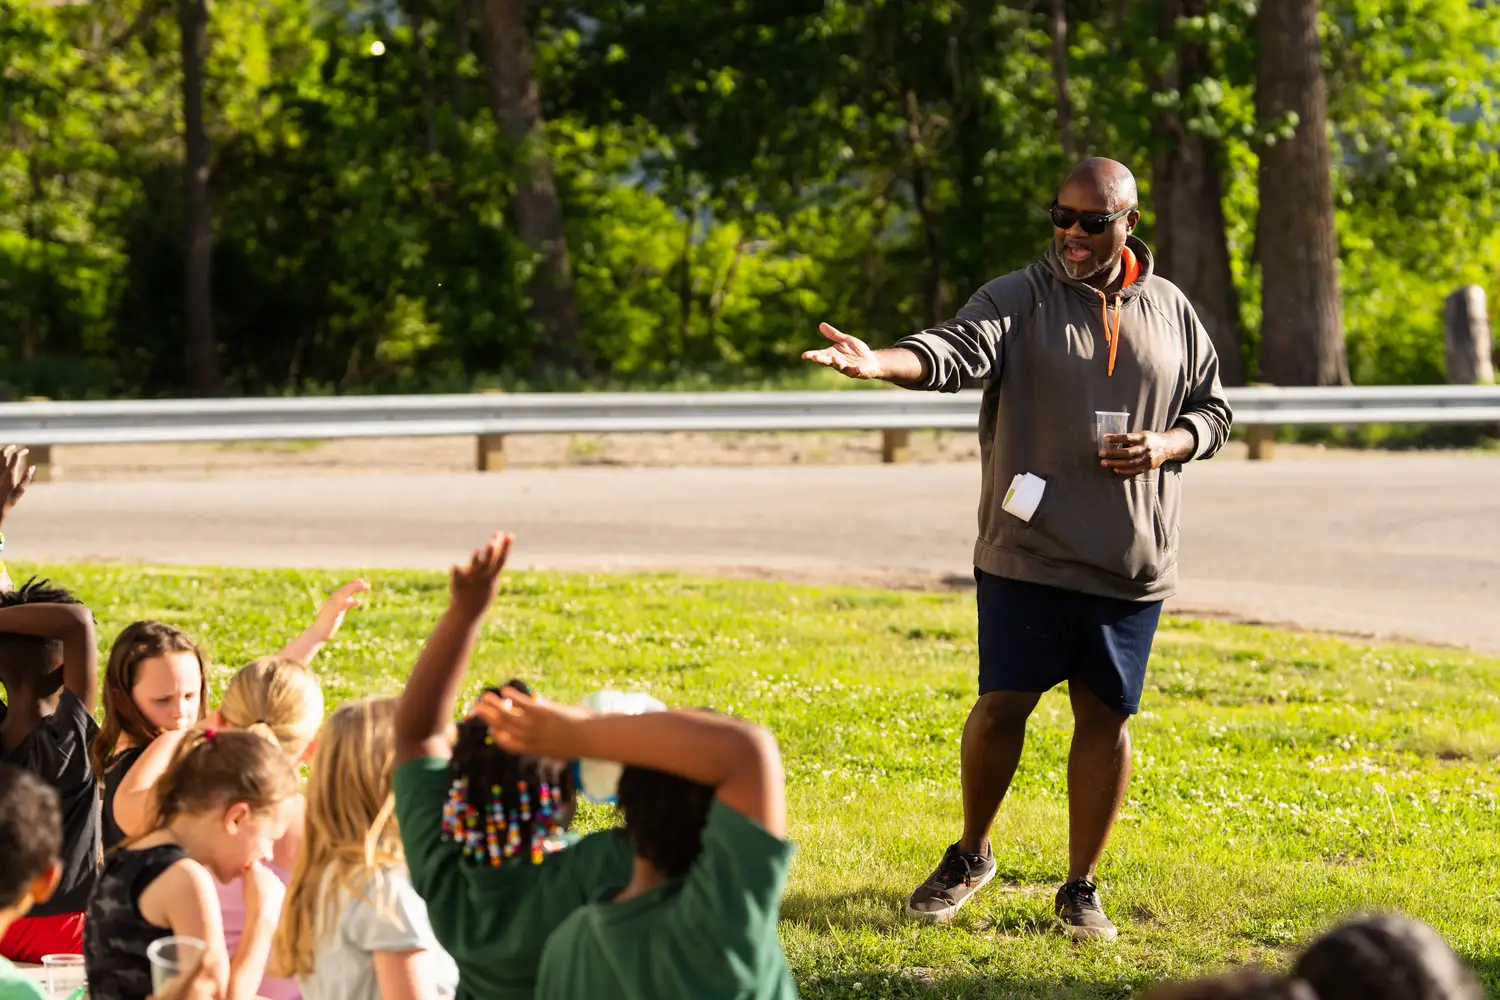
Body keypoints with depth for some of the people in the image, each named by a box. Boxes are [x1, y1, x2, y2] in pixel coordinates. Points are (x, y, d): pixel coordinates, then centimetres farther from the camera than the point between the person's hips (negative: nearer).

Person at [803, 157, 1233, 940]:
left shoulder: (1171, 311, 9)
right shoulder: (1020, 298, -2)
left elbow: (1212, 410, 17)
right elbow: (955, 350, -19)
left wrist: (1164, 447, -5)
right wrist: (878, 362, -40)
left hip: (1132, 561, 2)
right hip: (1027, 552, -2)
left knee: (1105, 714, 5)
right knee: (1003, 703, -2)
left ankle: (1081, 889, 17)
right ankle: (970, 855, 22)